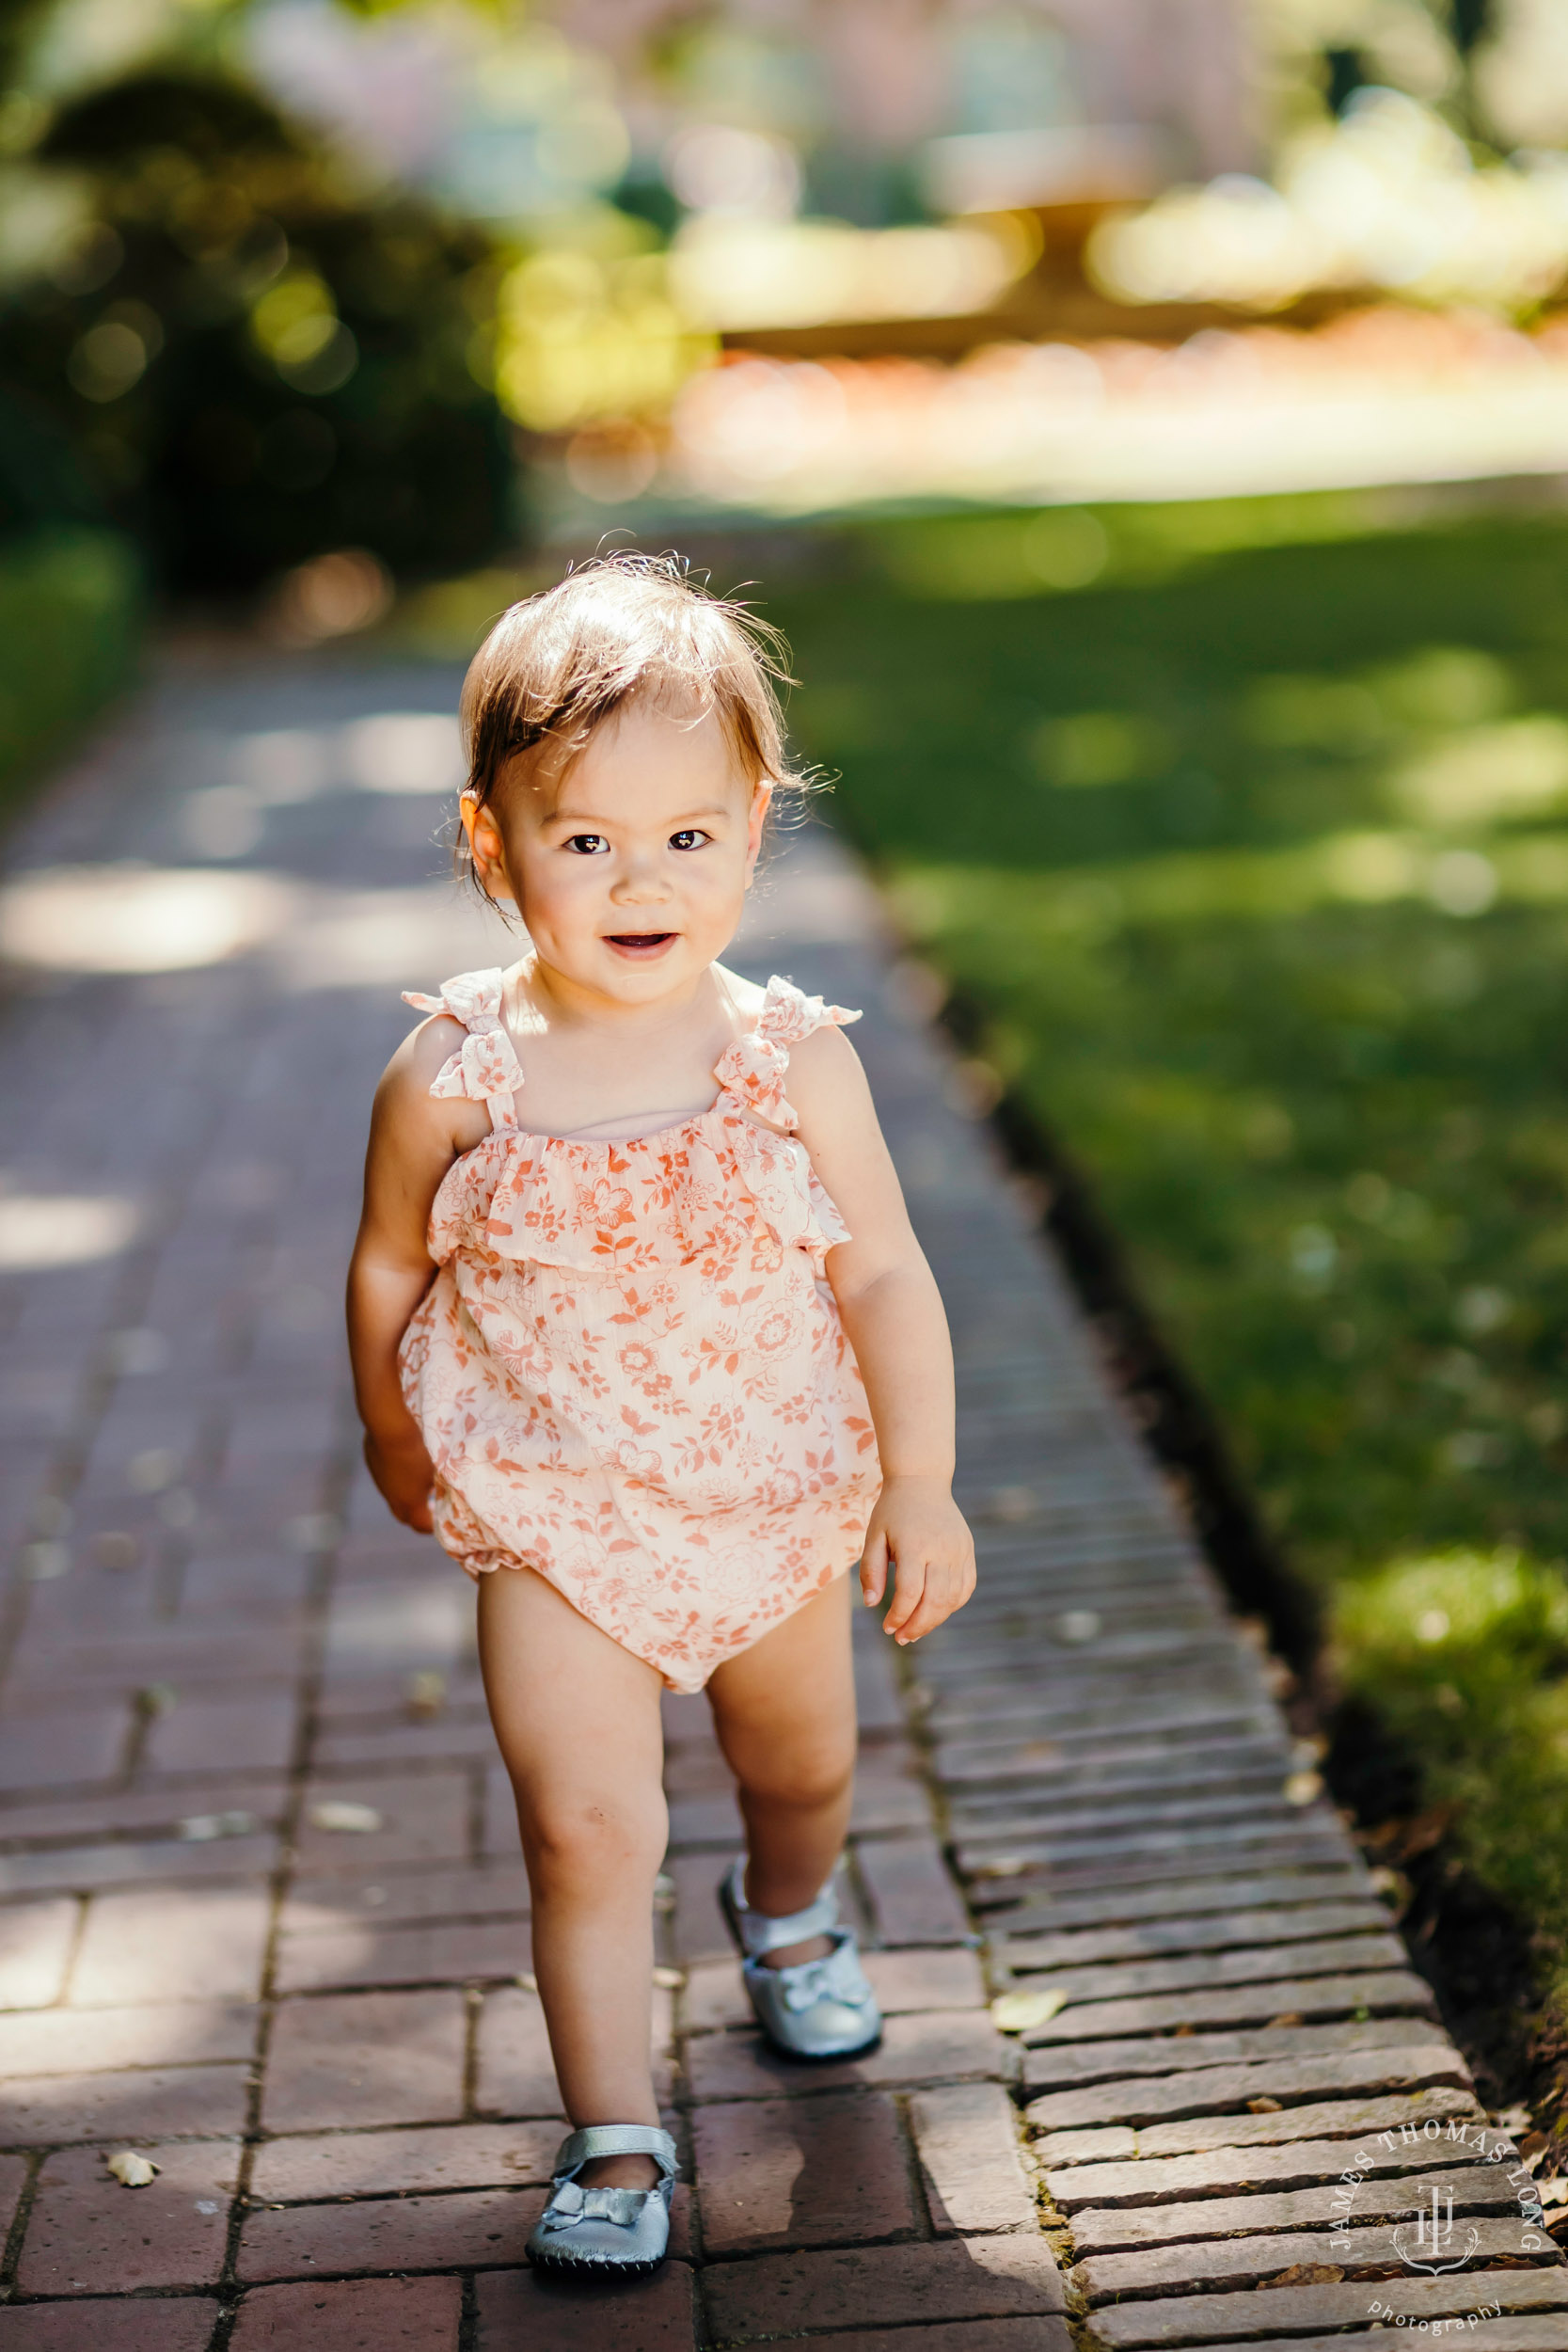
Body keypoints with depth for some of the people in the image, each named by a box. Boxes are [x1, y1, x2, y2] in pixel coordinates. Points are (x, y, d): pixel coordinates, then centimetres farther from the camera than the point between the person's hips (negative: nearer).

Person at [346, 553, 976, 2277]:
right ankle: (615, 2138, 10)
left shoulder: (794, 1062, -15)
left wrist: (921, 1484, -10)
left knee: (802, 1764, 23)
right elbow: (390, 1265, 0)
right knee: (585, 1828, -7)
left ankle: (787, 1914, 57)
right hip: (550, 1519, -2)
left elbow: (885, 1274, -8)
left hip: (776, 1502, 2)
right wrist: (394, 1437, 12)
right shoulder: (452, 1077, -16)